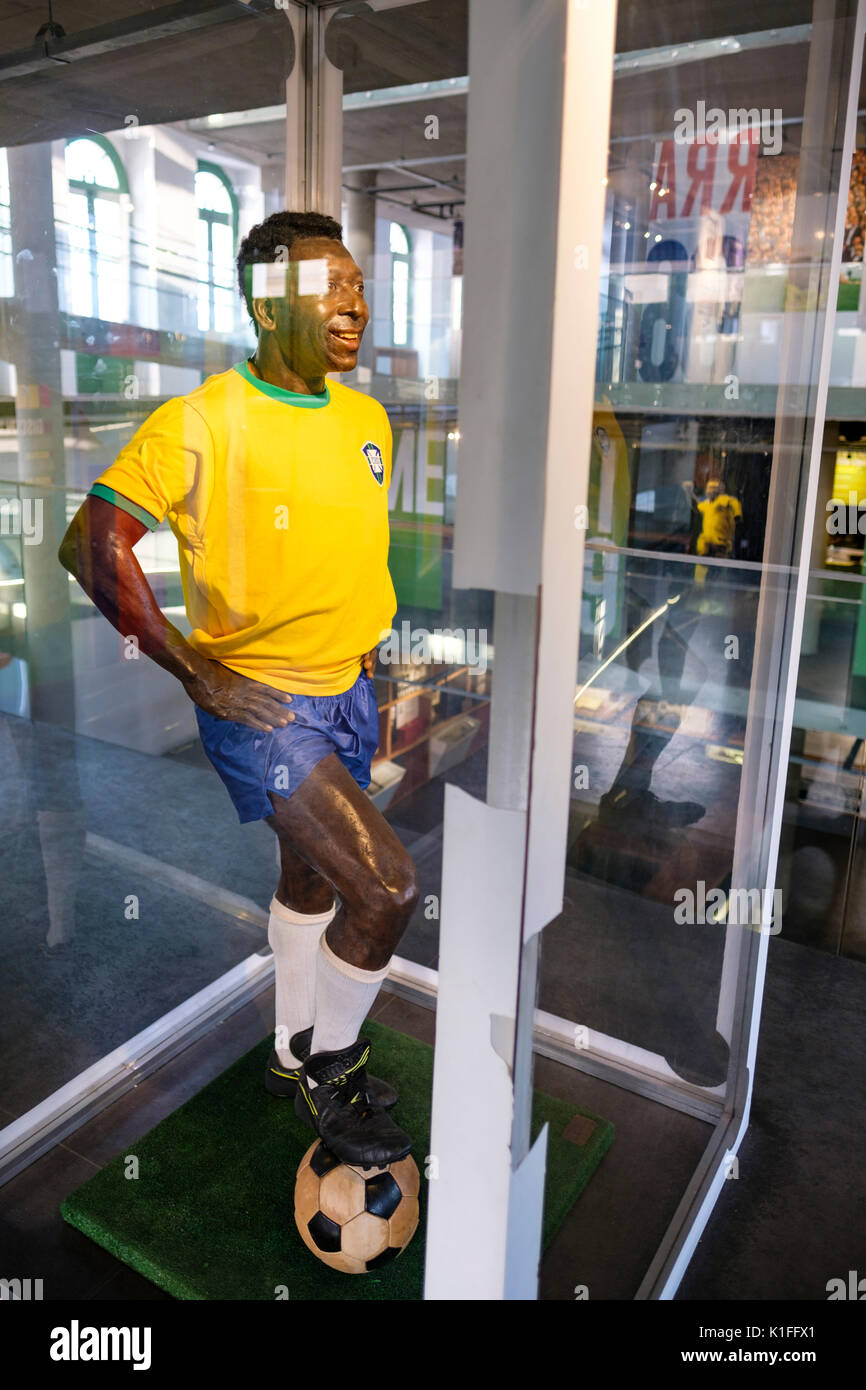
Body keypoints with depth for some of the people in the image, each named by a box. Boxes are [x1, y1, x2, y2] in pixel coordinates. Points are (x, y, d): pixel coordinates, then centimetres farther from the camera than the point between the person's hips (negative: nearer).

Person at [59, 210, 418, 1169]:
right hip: (257, 699, -7)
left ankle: (295, 1056, 43)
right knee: (387, 887, -13)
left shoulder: (366, 418, 6)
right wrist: (193, 670, -19)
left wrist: (365, 641, 14)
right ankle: (330, 1071, 15)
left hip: (346, 691, 8)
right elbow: (91, 541, -19)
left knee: (311, 876, 20)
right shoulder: (203, 422, -17)